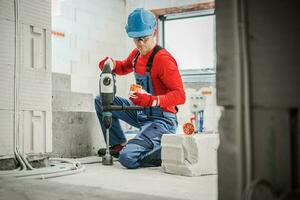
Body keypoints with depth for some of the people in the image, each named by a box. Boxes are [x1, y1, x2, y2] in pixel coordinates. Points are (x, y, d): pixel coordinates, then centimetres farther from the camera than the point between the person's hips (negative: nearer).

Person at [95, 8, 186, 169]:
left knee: (127, 159, -25)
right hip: (141, 114, 9)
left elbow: (180, 95, -23)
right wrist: (111, 65, 5)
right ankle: (118, 144, 17)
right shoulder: (137, 54, 5)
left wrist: (152, 100, -38)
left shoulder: (163, 59, -20)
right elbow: (124, 67, 28)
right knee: (101, 100, 11)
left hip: (161, 121, -9)